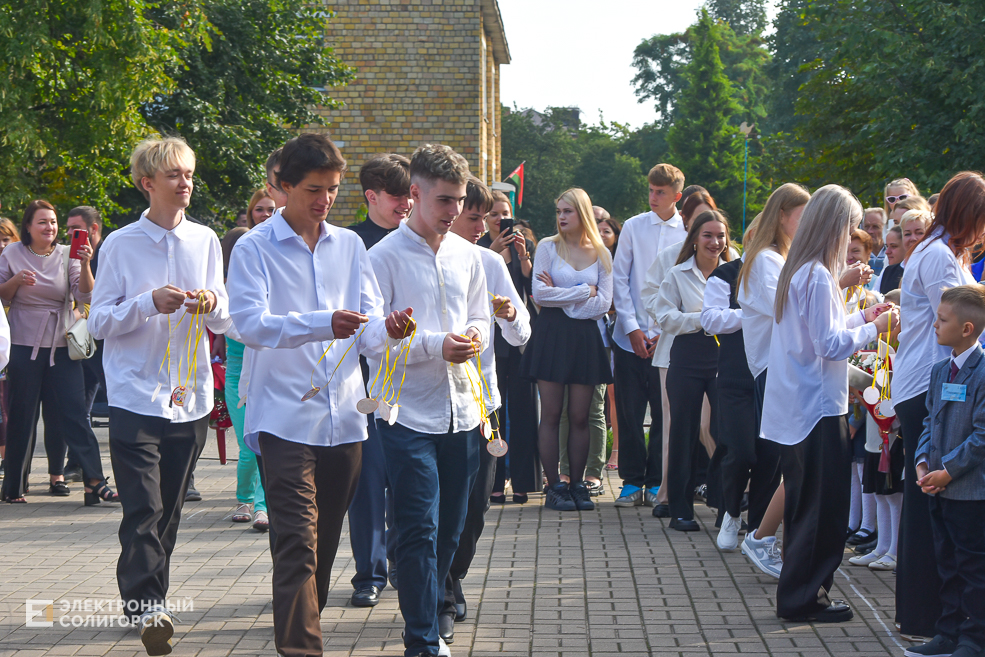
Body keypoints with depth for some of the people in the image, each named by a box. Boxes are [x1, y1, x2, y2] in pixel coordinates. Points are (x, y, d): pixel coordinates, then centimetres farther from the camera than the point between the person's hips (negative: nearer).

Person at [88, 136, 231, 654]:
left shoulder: (205, 241, 9)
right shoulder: (120, 245, -1)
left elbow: (224, 322, 13)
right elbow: (99, 322, -2)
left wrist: (211, 304, -10)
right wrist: (149, 302, -16)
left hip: (190, 397, 4)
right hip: (136, 394, -4)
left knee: (170, 510, 11)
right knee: (143, 509, -13)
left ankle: (146, 599, 22)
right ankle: (148, 608, -18)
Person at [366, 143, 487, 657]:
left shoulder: (467, 256, 11)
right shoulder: (385, 257, -6)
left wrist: (474, 336, -3)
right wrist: (437, 345, -19)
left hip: (461, 411, 6)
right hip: (409, 414, -5)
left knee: (448, 531, 13)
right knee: (420, 531, -7)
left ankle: (430, 612, 30)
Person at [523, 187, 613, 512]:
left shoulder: (601, 253, 9)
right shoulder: (548, 247, 4)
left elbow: (603, 304, 0)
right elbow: (539, 294, -7)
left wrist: (560, 296, -6)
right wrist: (584, 292, -6)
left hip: (585, 336, 2)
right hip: (551, 336, -2)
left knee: (579, 418, 2)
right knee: (551, 415, -2)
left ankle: (577, 485, 9)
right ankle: (554, 487, 1)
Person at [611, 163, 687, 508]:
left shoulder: (688, 233, 0)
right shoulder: (633, 227, 5)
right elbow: (619, 279, 5)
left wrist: (664, 332, -6)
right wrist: (632, 327, -4)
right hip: (629, 336, 1)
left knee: (664, 414, 3)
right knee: (629, 412, 2)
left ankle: (656, 483, 13)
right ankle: (632, 481, 12)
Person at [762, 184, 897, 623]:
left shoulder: (797, 272, 12)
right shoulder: (818, 277, -17)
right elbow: (831, 345, -19)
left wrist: (860, 318, 14)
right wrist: (873, 328, -6)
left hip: (796, 404, 10)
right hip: (818, 407, -10)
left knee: (806, 502, 17)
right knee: (824, 505, -2)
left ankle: (799, 594, 24)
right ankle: (803, 598, 4)